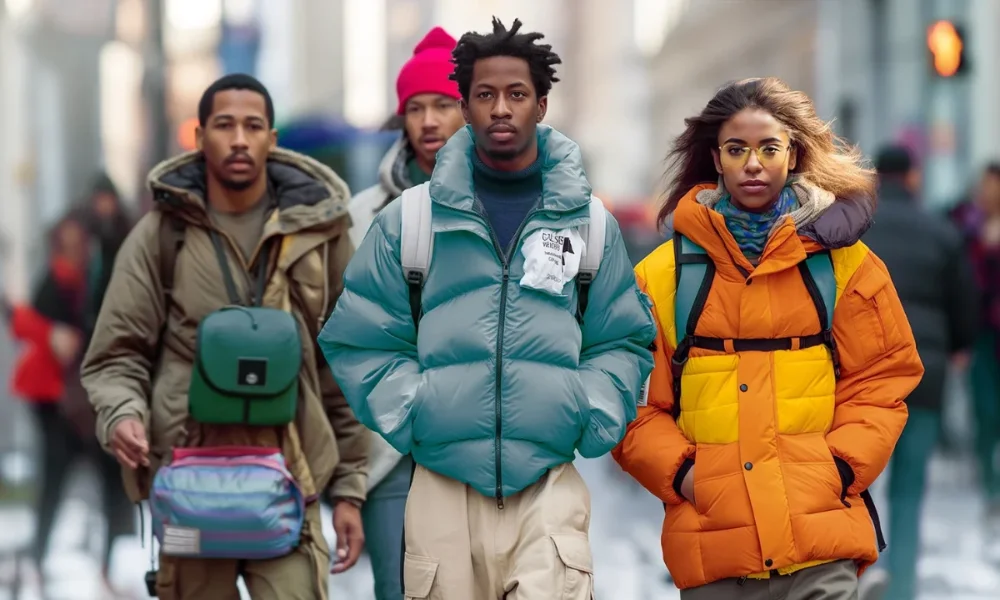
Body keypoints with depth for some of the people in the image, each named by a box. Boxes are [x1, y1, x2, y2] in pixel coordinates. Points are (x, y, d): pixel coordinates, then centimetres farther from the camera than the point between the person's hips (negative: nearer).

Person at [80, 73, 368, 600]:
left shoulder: (316, 227, 5)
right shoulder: (163, 233, 3)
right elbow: (117, 354, 5)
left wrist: (349, 487, 7)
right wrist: (122, 412, -17)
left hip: (287, 484, 0)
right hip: (189, 484, 0)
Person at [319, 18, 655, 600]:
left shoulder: (589, 223, 9)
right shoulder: (408, 219, 5)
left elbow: (623, 342, 13)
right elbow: (362, 339, 8)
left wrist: (591, 419, -1)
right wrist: (406, 415, -4)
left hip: (551, 488, 0)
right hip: (443, 487, 0)